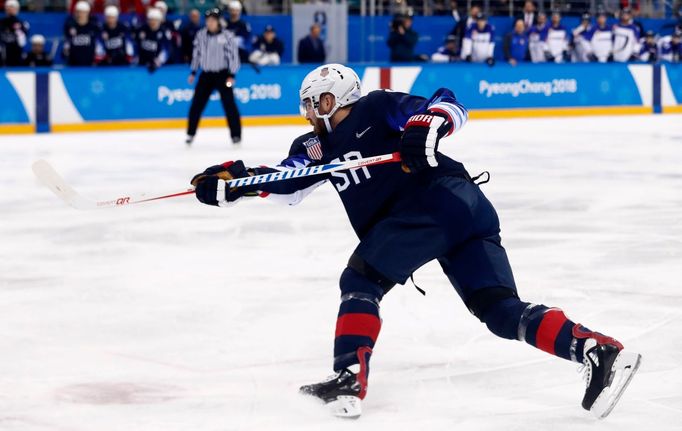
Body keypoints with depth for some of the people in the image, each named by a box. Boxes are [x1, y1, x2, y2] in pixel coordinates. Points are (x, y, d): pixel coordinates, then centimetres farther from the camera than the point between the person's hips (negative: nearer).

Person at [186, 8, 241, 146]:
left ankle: (236, 134, 4)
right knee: (196, 104, 2)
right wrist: (193, 72, 13)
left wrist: (232, 75, -12)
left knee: (229, 104, -4)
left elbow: (233, 54, -9)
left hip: (222, 74, -4)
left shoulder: (227, 36, -11)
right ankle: (191, 133, 13)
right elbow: (197, 53, 13)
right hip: (206, 74, 4)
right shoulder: (201, 35, 2)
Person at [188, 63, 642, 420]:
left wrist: (425, 128, -25)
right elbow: (286, 182, 19)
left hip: (437, 197, -9)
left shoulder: (375, 109, 3)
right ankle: (598, 350, -15)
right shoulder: (319, 146, 27)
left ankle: (350, 379, -14)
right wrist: (230, 180, 9)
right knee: (502, 310, -3)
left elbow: (448, 105, -5)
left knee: (361, 280, -4)